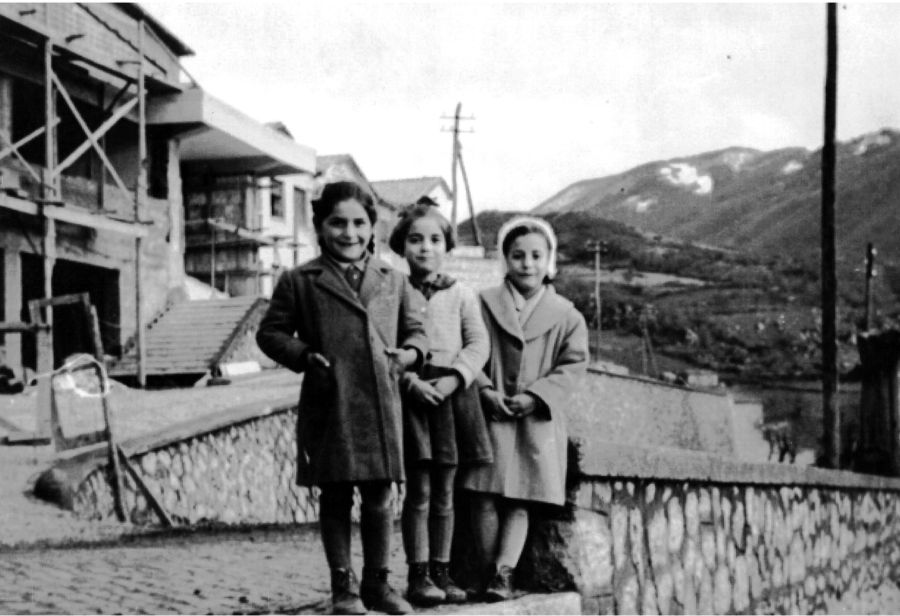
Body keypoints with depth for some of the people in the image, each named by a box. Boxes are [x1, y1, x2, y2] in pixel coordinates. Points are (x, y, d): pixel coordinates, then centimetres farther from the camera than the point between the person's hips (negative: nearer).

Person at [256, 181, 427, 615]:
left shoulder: (393, 280, 11)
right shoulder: (299, 281, 4)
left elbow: (416, 329, 18)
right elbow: (270, 332, 7)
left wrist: (408, 353, -3)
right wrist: (303, 356, -9)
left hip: (380, 405, 2)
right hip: (327, 405, -2)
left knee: (379, 498, 7)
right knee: (335, 497, 5)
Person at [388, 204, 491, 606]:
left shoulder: (461, 295, 9)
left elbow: (478, 344, 3)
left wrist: (454, 378, -13)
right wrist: (410, 380, -16)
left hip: (452, 392, 2)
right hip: (410, 392, -2)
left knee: (445, 492, 7)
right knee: (418, 490, -5)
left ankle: (441, 571, 14)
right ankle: (418, 575, 0)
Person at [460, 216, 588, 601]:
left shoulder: (566, 316, 7)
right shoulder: (484, 304, 6)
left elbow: (573, 365, 1)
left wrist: (536, 396, -12)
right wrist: (485, 391, -13)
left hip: (538, 421, 0)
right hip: (489, 415, 0)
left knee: (519, 501, -4)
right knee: (485, 497, -5)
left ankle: (503, 572, -7)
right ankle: (492, 568, 4)